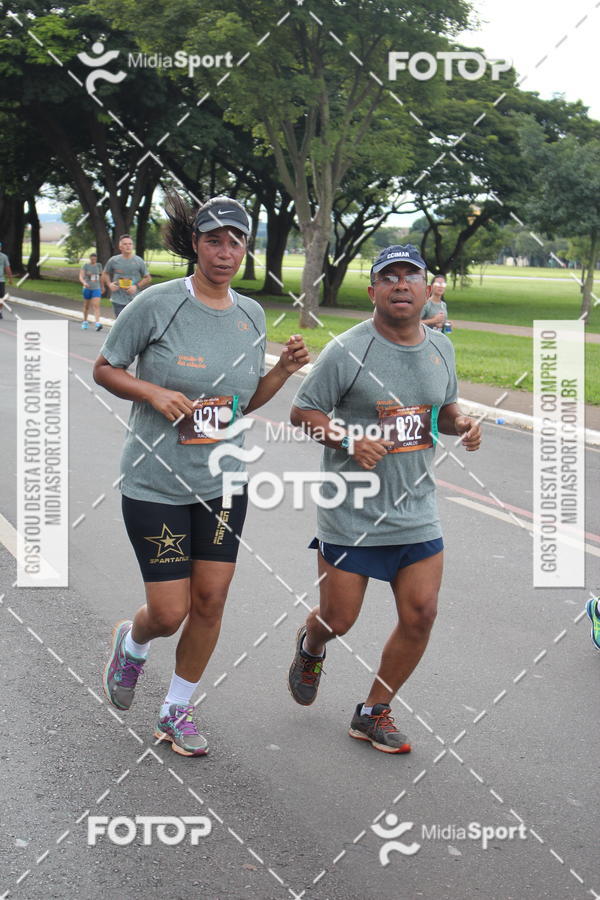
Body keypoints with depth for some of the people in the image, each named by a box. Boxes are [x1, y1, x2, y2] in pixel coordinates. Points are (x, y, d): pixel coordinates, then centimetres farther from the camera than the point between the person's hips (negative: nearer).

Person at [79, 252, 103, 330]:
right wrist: (84, 283, -32)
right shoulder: (85, 266, -3)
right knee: (86, 306, 12)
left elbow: (101, 275, 19)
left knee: (96, 306, -14)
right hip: (87, 288, -1)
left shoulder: (98, 265, 6)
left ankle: (98, 323, -26)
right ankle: (85, 322, 31)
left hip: (96, 289, 1)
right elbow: (81, 277, -12)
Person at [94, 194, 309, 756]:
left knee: (210, 601, 6)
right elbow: (104, 369, -3)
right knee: (170, 613, -2)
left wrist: (285, 369, -4)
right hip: (156, 483, -4)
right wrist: (154, 393, -19)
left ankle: (177, 710, 27)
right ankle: (131, 643, 36)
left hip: (223, 482, 5)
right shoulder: (157, 304, -12)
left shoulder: (251, 315, 3)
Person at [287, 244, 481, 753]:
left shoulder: (441, 348, 5)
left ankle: (374, 714, 20)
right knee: (338, 620, 3)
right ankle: (310, 646, 43)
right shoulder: (348, 351, -12)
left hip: (417, 514, 5)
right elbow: (303, 412, -7)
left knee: (421, 615, 0)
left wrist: (460, 423, -2)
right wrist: (350, 441, -23)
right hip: (350, 515, -4)